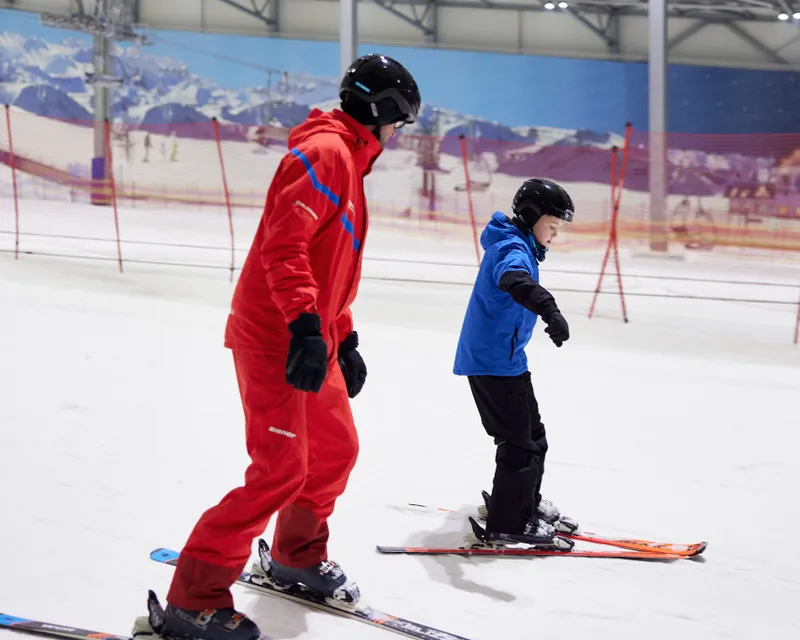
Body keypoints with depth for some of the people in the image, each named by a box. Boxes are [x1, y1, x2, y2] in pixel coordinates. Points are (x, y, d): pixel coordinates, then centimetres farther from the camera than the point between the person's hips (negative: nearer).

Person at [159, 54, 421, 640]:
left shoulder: (349, 162, 21)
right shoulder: (326, 152, -13)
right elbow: (284, 242, -25)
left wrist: (345, 339, 27)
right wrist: (306, 324, -31)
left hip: (310, 338, 11)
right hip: (274, 339, -11)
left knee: (337, 449, 19)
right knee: (281, 471, -14)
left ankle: (298, 557, 39)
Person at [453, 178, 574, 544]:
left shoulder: (518, 245, 13)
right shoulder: (513, 248, -19)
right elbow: (515, 279, -44)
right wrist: (549, 310, -60)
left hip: (504, 358, 10)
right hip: (494, 361, -10)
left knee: (532, 435, 21)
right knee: (520, 442, -6)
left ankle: (526, 503, 37)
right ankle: (506, 523, 0)